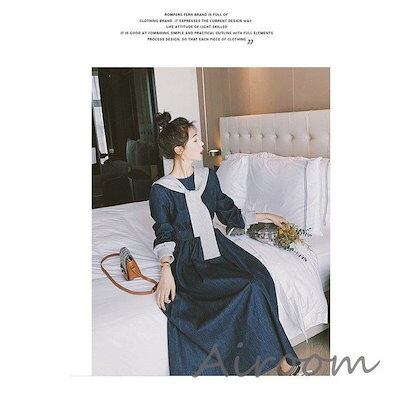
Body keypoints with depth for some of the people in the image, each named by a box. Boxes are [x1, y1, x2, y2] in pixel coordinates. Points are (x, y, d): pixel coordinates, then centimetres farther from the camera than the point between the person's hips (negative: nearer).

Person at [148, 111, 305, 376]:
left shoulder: (208, 176, 8)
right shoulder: (161, 191, -8)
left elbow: (230, 214, 16)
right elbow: (164, 235, -3)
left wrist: (268, 216, 18)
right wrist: (166, 270, -19)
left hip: (216, 243, 5)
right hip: (189, 256, -5)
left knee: (259, 276, -22)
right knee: (248, 288, -24)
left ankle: (278, 357, -8)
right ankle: (281, 359, -5)